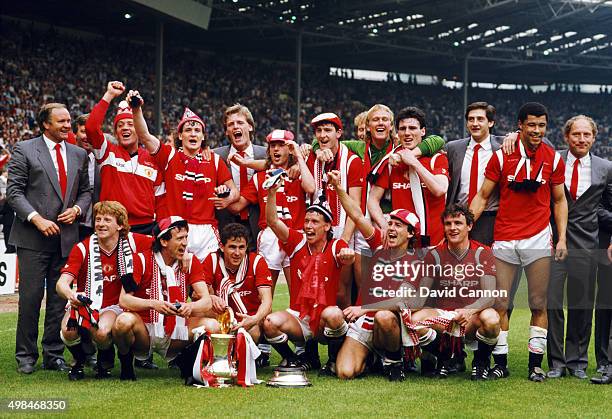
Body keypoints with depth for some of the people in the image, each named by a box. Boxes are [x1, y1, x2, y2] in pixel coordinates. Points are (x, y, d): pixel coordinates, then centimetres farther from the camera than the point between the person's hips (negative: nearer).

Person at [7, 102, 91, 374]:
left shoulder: (79, 155, 14)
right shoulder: (24, 150, 0)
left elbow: (85, 191, 19)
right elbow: (13, 191, -5)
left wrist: (76, 209, -2)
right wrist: (36, 218, -15)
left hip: (66, 238, 4)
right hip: (33, 239, -4)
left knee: (60, 298, 7)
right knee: (30, 297, -2)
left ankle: (54, 355, 15)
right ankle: (26, 356, 8)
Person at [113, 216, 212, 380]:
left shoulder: (191, 262, 2)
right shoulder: (142, 260, -6)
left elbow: (206, 301, -7)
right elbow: (123, 300, -15)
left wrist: (190, 307, -30)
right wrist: (153, 304, -32)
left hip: (176, 336, 2)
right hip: (144, 331, -2)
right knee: (124, 321, -35)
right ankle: (126, 362, -2)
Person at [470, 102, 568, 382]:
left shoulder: (553, 159, 4)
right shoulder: (502, 156, 0)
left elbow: (559, 201, 12)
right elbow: (482, 196, 5)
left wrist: (562, 238, 3)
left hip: (538, 238, 1)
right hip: (504, 240, 0)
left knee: (539, 304, 2)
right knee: (499, 304, 0)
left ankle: (536, 364, 10)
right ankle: (501, 363, 11)